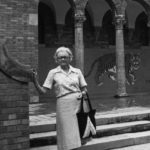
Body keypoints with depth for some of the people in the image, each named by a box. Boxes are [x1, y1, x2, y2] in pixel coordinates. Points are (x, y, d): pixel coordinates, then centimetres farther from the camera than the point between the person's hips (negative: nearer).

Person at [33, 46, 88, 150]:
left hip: (78, 103, 2)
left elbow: (84, 88, 14)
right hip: (64, 104, -2)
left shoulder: (77, 71, 10)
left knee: (77, 132, 4)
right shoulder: (53, 73, 5)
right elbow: (43, 90, 1)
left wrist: (83, 93, -7)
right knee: (68, 133, -3)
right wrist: (35, 82, -15)